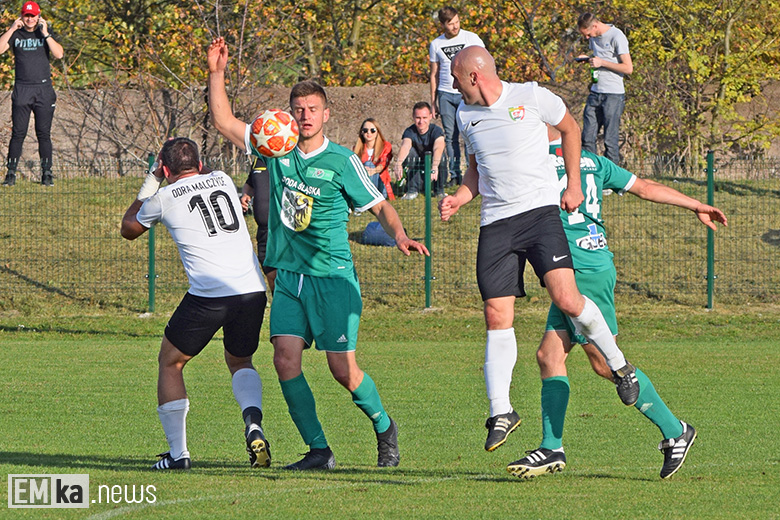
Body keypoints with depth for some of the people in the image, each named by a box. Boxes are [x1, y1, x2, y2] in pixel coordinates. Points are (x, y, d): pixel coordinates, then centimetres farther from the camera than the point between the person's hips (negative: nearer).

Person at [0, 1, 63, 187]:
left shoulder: (46, 33, 8)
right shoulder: (16, 34, 9)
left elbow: (59, 54, -7)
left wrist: (45, 33, -13)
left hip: (43, 89, 0)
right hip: (21, 90, 0)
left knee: (44, 133, -2)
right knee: (18, 133, -4)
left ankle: (46, 173, 3)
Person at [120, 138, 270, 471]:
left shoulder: (163, 199, 5)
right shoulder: (224, 181, 15)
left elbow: (129, 229, 25)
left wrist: (150, 182, 32)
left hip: (208, 295, -4)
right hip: (252, 291, 4)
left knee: (170, 362, 16)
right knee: (240, 361, 26)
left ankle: (177, 452, 9)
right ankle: (253, 422, -3)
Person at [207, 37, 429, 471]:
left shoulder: (342, 161, -4)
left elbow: (380, 206, 0)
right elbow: (224, 122, 12)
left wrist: (400, 236, -18)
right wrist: (217, 73, 2)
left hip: (332, 276, -4)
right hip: (288, 275, 4)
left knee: (343, 368, -7)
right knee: (286, 358, -11)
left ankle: (384, 427, 21)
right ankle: (319, 450, -3)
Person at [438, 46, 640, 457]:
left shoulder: (532, 97, -4)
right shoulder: (465, 115, 11)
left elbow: (569, 128, 12)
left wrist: (573, 185, 7)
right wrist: (459, 199, 5)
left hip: (540, 210, -4)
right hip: (495, 222, 4)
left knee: (566, 298, -20)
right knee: (497, 315, -3)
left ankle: (619, 365, 3)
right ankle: (500, 411, 5)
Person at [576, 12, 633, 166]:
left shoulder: (617, 37, -12)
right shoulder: (594, 37, 12)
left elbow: (628, 68, -14)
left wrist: (601, 62, -16)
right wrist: (588, 59, 7)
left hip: (613, 95, -7)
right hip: (595, 93, 7)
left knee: (611, 140, -6)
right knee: (587, 138, 2)